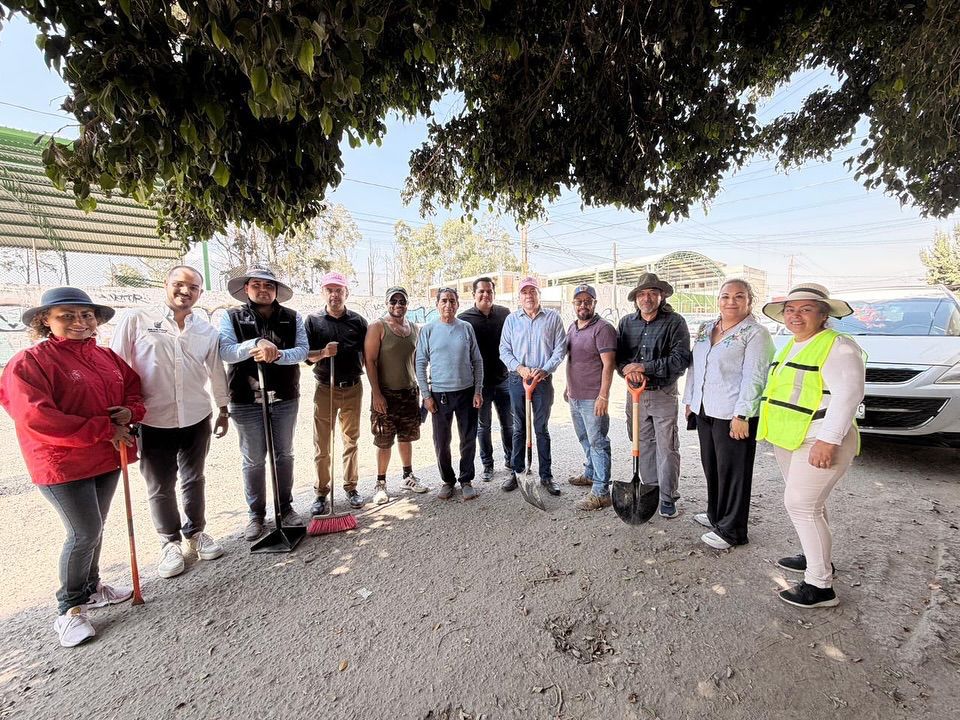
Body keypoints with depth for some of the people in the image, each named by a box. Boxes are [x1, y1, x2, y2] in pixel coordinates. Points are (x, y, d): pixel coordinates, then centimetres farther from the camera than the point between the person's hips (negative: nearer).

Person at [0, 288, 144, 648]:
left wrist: (130, 411, -10)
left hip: (107, 458, 6)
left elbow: (135, 387, 14)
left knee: (95, 528, 18)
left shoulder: (108, 357, 6)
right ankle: (70, 608, 19)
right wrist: (105, 429, -22)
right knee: (84, 533, -2)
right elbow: (36, 418, -21)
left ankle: (91, 588, 37)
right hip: (63, 465, -6)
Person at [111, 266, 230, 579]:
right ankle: (170, 542, 30)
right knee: (160, 487, 11)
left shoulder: (207, 331, 3)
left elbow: (216, 373, 11)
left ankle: (195, 533, 36)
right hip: (153, 422, -2)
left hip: (197, 419, 2)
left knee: (194, 480, 17)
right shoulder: (135, 320, -5)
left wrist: (224, 410, 16)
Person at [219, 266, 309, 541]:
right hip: (246, 401, -1)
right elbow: (225, 352, -13)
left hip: (285, 398, 2)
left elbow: (302, 350, -6)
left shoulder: (292, 318, 4)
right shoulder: (232, 317, 0)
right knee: (253, 460, 9)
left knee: (284, 455, 13)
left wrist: (277, 355, -24)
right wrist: (256, 344, -29)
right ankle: (256, 514, 25)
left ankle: (286, 507, 28)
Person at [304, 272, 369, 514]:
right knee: (322, 444, 4)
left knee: (351, 440, 11)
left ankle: (351, 487, 24)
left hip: (353, 388, 1)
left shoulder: (358, 321, 3)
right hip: (325, 389, -1)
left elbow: (367, 355, 6)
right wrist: (323, 353, -22)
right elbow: (305, 355, -2)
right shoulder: (313, 320, 1)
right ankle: (321, 493, 17)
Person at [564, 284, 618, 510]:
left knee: (597, 442, -3)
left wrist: (603, 396, -23)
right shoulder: (572, 327, 13)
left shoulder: (603, 328, -13)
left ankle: (601, 492, 4)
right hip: (575, 396, 8)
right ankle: (590, 473, 39)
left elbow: (608, 364, -18)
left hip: (593, 398, -8)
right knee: (585, 439, 21)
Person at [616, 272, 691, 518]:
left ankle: (668, 499, 16)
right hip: (635, 393, 4)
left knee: (667, 447, 2)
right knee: (643, 445, 13)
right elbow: (616, 354, 7)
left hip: (663, 394, -4)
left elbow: (681, 359, -15)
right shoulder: (626, 322, 7)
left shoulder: (675, 322, -6)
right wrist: (626, 369, -15)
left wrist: (644, 367, -19)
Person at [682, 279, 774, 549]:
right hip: (704, 410, 7)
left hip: (733, 415, -7)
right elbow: (694, 367, 16)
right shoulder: (706, 329, 12)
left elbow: (753, 378, -15)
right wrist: (689, 400, 15)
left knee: (733, 471, 3)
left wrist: (741, 415, -19)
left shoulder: (756, 334, -9)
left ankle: (731, 530, 16)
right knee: (711, 466, 18)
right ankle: (716, 514, 36)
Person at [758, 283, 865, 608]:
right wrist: (776, 430, 21)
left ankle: (820, 585, 4)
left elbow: (848, 394, -21)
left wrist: (828, 440, -25)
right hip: (788, 439, 9)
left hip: (819, 441, -9)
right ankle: (817, 557, 36)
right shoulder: (792, 346, 13)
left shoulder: (837, 346, -13)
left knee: (801, 505, -7)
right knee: (809, 503, 19)